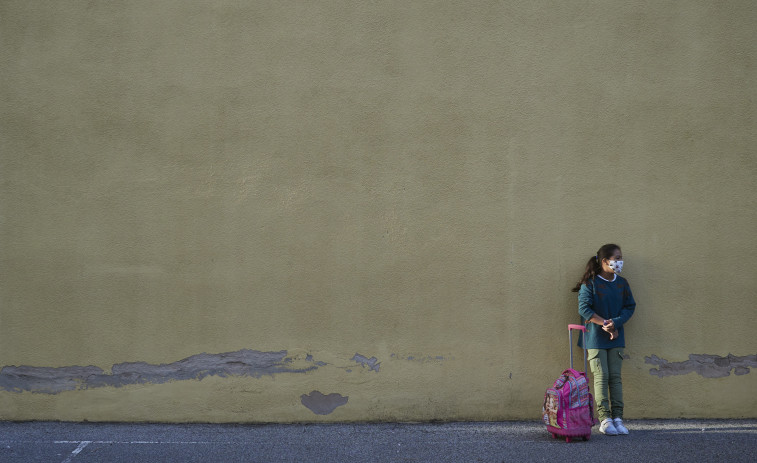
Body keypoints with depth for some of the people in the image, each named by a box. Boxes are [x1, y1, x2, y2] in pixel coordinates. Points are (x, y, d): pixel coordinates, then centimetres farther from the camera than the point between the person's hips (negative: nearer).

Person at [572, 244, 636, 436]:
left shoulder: (622, 283, 7)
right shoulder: (590, 283, -7)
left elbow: (630, 307, 4)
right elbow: (584, 308, -13)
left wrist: (615, 323, -12)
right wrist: (605, 323, -17)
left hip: (616, 338, 4)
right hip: (595, 338, -4)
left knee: (615, 377, 3)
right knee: (601, 377, -5)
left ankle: (617, 418, 4)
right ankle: (604, 420, -5)